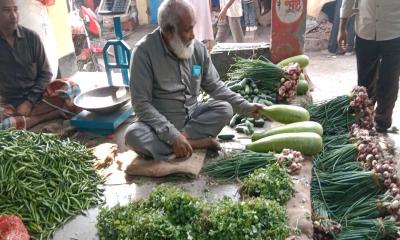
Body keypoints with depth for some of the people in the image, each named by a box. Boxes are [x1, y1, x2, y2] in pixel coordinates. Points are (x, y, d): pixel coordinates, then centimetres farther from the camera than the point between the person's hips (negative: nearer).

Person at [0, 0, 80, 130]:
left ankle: (18, 118, -21)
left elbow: (45, 73, 1)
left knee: (72, 89, -24)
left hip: (35, 95, 2)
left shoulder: (31, 37, -2)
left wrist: (29, 101, -11)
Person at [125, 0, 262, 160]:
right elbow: (141, 104, -21)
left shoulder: (198, 48, -5)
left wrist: (245, 107, -2)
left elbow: (214, 86, 7)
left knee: (225, 109, -19)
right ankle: (196, 142, -23)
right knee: (133, 135, -32)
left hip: (192, 115, 4)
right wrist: (172, 135, -29)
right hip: (160, 121, -3)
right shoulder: (145, 51, -19)